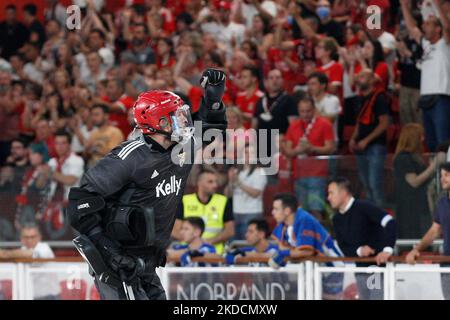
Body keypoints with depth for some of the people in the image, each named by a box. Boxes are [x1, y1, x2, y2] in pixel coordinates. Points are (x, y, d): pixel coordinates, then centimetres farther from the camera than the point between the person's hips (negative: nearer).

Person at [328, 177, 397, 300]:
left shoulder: (363, 207, -13)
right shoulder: (337, 219, 9)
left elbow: (389, 222, -23)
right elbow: (343, 247, 9)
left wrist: (388, 249, -32)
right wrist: (358, 251, -13)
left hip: (380, 265, -8)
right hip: (361, 269, 8)